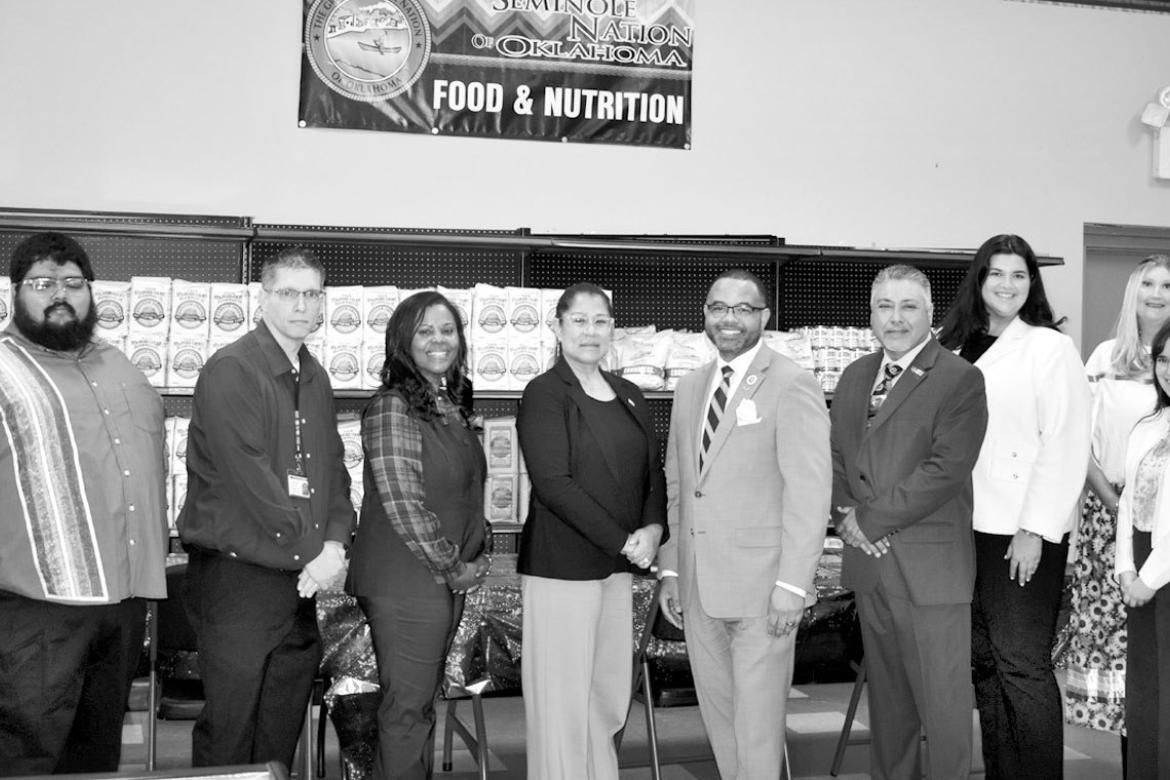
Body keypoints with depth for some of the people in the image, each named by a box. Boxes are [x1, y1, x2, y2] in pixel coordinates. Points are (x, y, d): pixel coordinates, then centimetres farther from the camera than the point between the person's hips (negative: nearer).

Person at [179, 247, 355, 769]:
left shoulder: (315, 378, 14)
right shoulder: (230, 371, -11)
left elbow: (333, 467, 13)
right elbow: (248, 479, -18)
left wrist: (334, 543, -3)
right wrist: (311, 551, -12)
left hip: (302, 576, 7)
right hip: (236, 575, -7)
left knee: (283, 728, 14)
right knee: (229, 730, 0)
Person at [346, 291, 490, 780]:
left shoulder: (452, 406, 13)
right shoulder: (392, 409, -13)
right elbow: (402, 504, -19)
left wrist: (477, 555, 8)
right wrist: (453, 566, -12)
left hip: (448, 580, 8)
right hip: (406, 583, -8)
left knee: (424, 702, 15)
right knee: (407, 708, -2)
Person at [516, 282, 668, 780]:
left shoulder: (629, 397, 14)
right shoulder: (544, 394, -6)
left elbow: (653, 473, 14)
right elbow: (553, 482, -14)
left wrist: (654, 528, -6)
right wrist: (623, 541, -15)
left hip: (619, 567, 6)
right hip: (561, 565, -6)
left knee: (610, 694, 11)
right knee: (562, 700, 0)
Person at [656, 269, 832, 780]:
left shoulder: (792, 386, -8)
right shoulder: (690, 388, 13)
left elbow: (810, 492, -13)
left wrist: (792, 584, -17)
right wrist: (670, 569, 11)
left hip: (762, 586, -6)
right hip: (698, 586, 6)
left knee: (757, 718, 1)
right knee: (717, 713, 14)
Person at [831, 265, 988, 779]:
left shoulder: (960, 379, -8)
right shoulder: (855, 376, 14)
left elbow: (946, 469, -16)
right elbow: (835, 454, 15)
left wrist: (872, 519, -14)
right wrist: (846, 514, -3)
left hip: (930, 566, -6)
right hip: (870, 562, 6)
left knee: (944, 703, 0)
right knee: (886, 697, 16)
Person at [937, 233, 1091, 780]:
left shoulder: (1050, 348, -2)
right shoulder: (955, 349, 12)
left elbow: (1064, 446, -7)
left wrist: (1036, 531, -13)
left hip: (1023, 534, -5)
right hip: (965, 528, 5)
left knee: (1022, 664, -2)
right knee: (983, 663, 10)